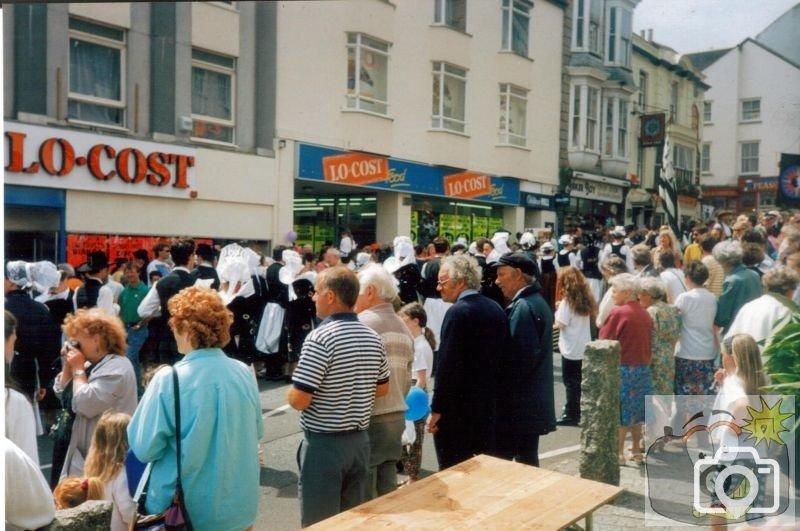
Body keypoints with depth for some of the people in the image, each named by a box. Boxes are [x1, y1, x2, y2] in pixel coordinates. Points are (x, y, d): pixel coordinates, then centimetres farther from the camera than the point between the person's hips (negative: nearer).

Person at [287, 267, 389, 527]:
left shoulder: (320, 338, -19)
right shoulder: (373, 338, 2)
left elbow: (298, 400, -20)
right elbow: (382, 389, 13)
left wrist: (292, 392, 0)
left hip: (324, 443, -7)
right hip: (359, 441, 7)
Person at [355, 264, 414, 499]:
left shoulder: (362, 323, -14)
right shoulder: (404, 328, 11)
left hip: (368, 419, -8)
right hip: (397, 418, 8)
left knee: (364, 497, 3)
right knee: (387, 494, 16)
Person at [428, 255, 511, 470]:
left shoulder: (458, 312, -16)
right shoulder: (496, 309, 7)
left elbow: (447, 365, -20)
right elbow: (503, 355, 10)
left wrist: (437, 409, -14)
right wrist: (490, 394, 17)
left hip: (457, 407, -8)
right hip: (488, 403, 8)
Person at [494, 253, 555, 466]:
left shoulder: (522, 307, -18)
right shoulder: (537, 302, 13)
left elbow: (519, 355, -24)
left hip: (517, 402, -10)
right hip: (532, 400, 10)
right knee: (527, 460, 15)